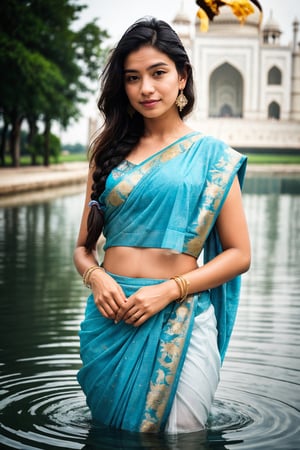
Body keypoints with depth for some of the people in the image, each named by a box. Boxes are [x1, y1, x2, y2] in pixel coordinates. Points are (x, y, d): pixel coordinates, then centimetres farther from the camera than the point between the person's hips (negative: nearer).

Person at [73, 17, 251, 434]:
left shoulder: (210, 154, 1)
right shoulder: (110, 153, 10)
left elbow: (239, 254, -3)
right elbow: (84, 246, 12)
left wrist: (169, 290, -14)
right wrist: (95, 276, -10)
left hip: (178, 322, -3)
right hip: (109, 318, 3)